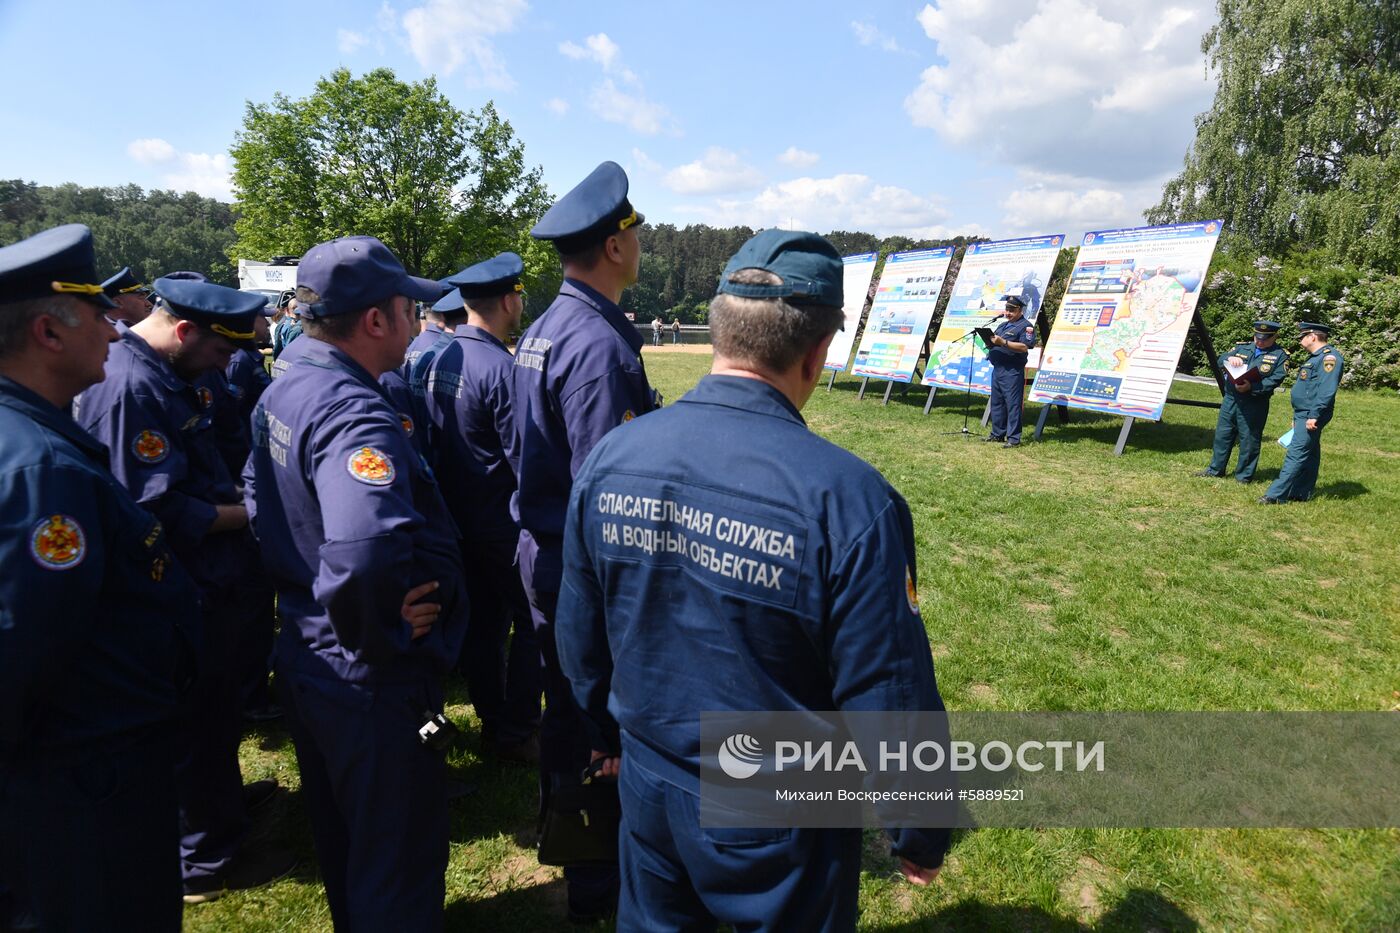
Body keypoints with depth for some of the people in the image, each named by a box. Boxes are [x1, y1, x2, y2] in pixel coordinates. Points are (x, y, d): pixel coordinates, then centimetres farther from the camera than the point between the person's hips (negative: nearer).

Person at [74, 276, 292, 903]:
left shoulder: (170, 374, 6)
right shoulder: (128, 387, -25)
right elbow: (162, 511, -27)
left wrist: (243, 497, 1)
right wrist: (252, 512, -16)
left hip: (211, 579, 9)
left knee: (214, 704, 26)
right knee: (198, 716, 7)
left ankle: (221, 796, 48)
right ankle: (205, 859, 27)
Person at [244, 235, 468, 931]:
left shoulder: (281, 393, 3)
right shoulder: (356, 415, -28)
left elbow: (260, 503, 15)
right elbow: (364, 553, -44)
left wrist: (298, 590, 14)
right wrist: (380, 636, -27)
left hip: (304, 658, 10)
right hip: (372, 685, -10)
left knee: (339, 836, 30)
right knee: (397, 861, 12)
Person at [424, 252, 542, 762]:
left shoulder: (441, 359, 5)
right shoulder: (500, 367, -21)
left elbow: (435, 439, 11)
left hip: (457, 517, 8)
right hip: (502, 523, -8)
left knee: (482, 622, 17)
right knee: (533, 623, 6)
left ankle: (493, 723, 30)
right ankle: (516, 733, 14)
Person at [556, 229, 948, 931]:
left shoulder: (610, 457, -12)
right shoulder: (849, 499, -28)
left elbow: (580, 632, 0)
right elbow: (891, 700, -21)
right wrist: (920, 833, -1)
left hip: (648, 789, 4)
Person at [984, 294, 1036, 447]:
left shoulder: (1026, 326, -5)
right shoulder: (1002, 325, 21)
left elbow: (1024, 347, -19)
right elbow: (994, 342, 22)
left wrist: (1003, 342, -25)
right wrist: (989, 340, -2)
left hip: (1012, 372, -9)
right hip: (997, 369, 9)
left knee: (1013, 404, -7)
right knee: (997, 402, 13)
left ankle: (1014, 438, -5)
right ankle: (997, 434, 23)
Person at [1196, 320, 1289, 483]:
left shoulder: (1280, 355, 0)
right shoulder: (1242, 347, 13)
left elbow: (1275, 380, -11)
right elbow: (1220, 361, 5)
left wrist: (1251, 387, -23)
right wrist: (1229, 358, -18)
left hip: (1254, 405, -4)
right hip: (1230, 399, 4)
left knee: (1249, 440, 3)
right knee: (1222, 435, 11)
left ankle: (1244, 476, 14)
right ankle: (1215, 469, 24)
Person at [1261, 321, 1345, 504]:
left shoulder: (1330, 357, -14)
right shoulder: (1315, 357, 18)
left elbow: (1327, 390, -23)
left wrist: (1314, 415, -26)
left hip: (1311, 417, -10)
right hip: (1303, 415, 10)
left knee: (1296, 455, -11)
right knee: (1309, 455, 15)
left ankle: (1276, 495, -13)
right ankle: (1301, 493, 22)